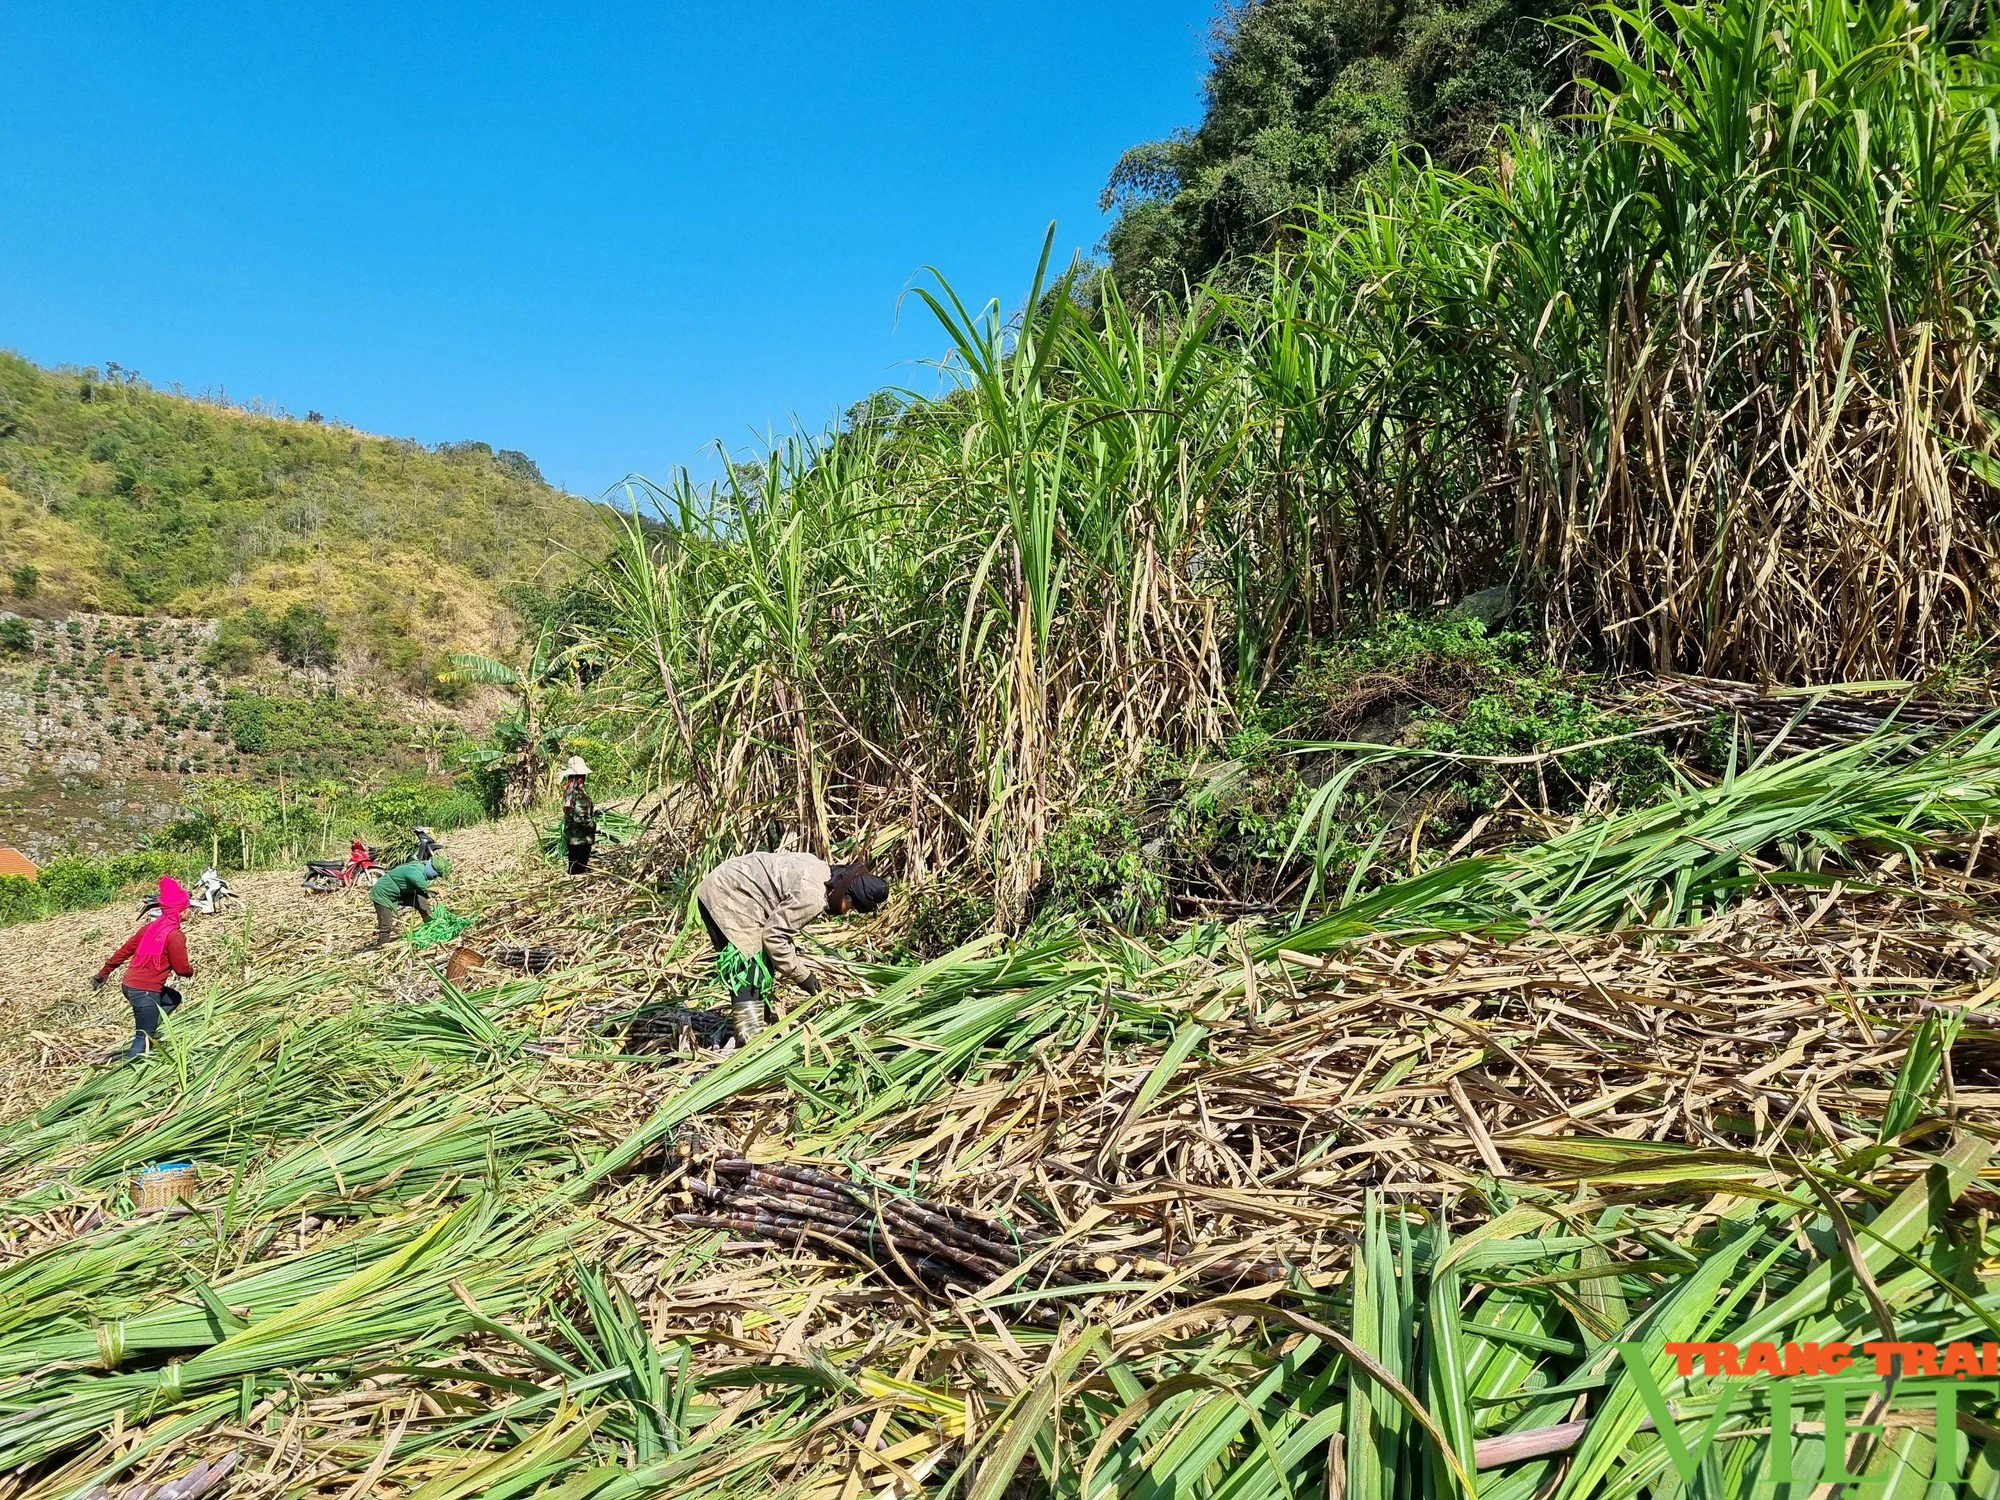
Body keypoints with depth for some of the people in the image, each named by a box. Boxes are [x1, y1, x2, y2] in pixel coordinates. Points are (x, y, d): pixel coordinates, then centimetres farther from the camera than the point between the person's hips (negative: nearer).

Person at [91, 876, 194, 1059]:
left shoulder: (151, 927, 8)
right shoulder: (175, 936, -16)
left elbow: (125, 950, 15)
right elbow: (181, 968, -12)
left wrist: (104, 972, 25)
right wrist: (191, 971, 11)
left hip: (130, 985, 8)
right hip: (145, 991, -8)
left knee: (174, 999, 27)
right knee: (144, 1037, 0)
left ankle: (148, 1033, 17)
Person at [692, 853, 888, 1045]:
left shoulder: (822, 870, 5)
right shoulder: (813, 897, -24)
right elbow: (773, 936, -18)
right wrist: (802, 976, -9)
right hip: (727, 899, -10)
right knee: (749, 970, -12)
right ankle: (750, 1040, -13)